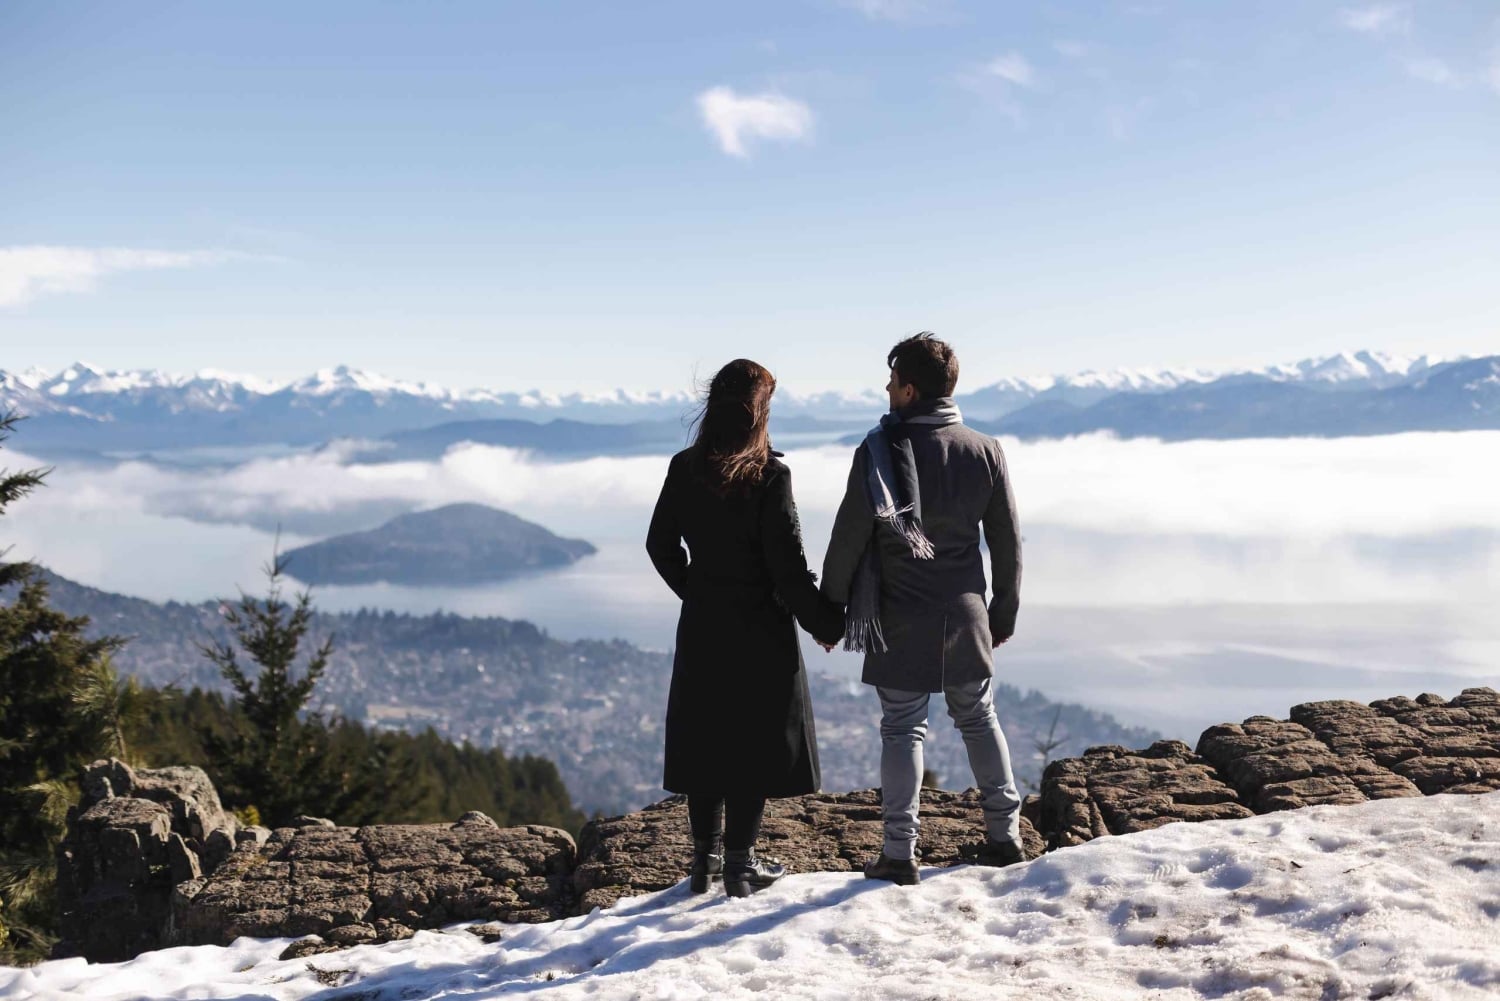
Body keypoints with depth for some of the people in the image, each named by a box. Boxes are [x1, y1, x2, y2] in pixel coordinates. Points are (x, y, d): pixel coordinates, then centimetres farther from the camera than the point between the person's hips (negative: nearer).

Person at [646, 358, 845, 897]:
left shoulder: (684, 468, -1)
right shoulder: (769, 476, -17)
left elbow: (661, 544, 8)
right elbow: (788, 565, -16)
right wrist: (826, 624, -3)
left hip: (700, 628, 5)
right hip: (759, 630, -5)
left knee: (704, 737, 15)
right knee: (754, 741, 7)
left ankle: (705, 860, 24)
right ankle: (739, 864, 13)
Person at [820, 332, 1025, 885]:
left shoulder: (879, 451, -13)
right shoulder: (985, 450, 0)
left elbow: (848, 538, -11)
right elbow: (1007, 540, 5)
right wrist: (1005, 611, 17)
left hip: (901, 622, -3)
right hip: (966, 616, 4)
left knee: (902, 729, 4)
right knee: (979, 719, 17)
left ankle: (899, 852, 5)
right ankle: (1004, 834, 24)